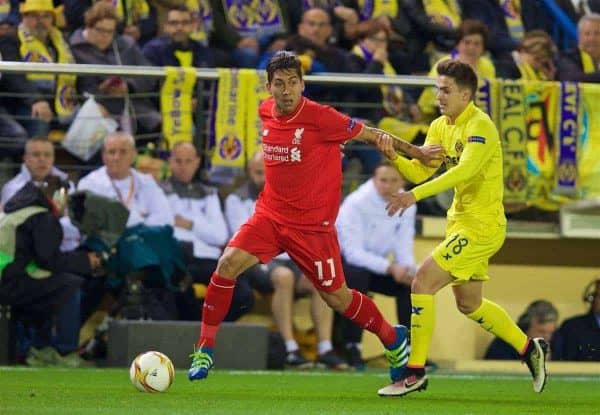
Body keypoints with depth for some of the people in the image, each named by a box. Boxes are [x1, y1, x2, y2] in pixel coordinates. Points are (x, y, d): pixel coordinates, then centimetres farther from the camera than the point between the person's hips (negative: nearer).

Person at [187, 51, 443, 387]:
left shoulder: (319, 117, -17)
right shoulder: (265, 111, 0)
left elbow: (368, 134, -4)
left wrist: (416, 152, 4)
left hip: (312, 224, -4)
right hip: (270, 216, 4)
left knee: (336, 297, 4)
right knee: (227, 265, -16)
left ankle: (394, 339, 30)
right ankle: (204, 349, -6)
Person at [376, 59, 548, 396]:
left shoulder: (480, 126, -18)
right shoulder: (441, 127, 9)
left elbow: (465, 169, -34)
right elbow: (420, 171, 5)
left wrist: (416, 194, -43)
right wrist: (394, 156, -16)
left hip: (481, 226, -10)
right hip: (462, 223, 10)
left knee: (423, 281, -16)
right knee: (469, 304, 19)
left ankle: (416, 372, -12)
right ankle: (530, 348, 35)